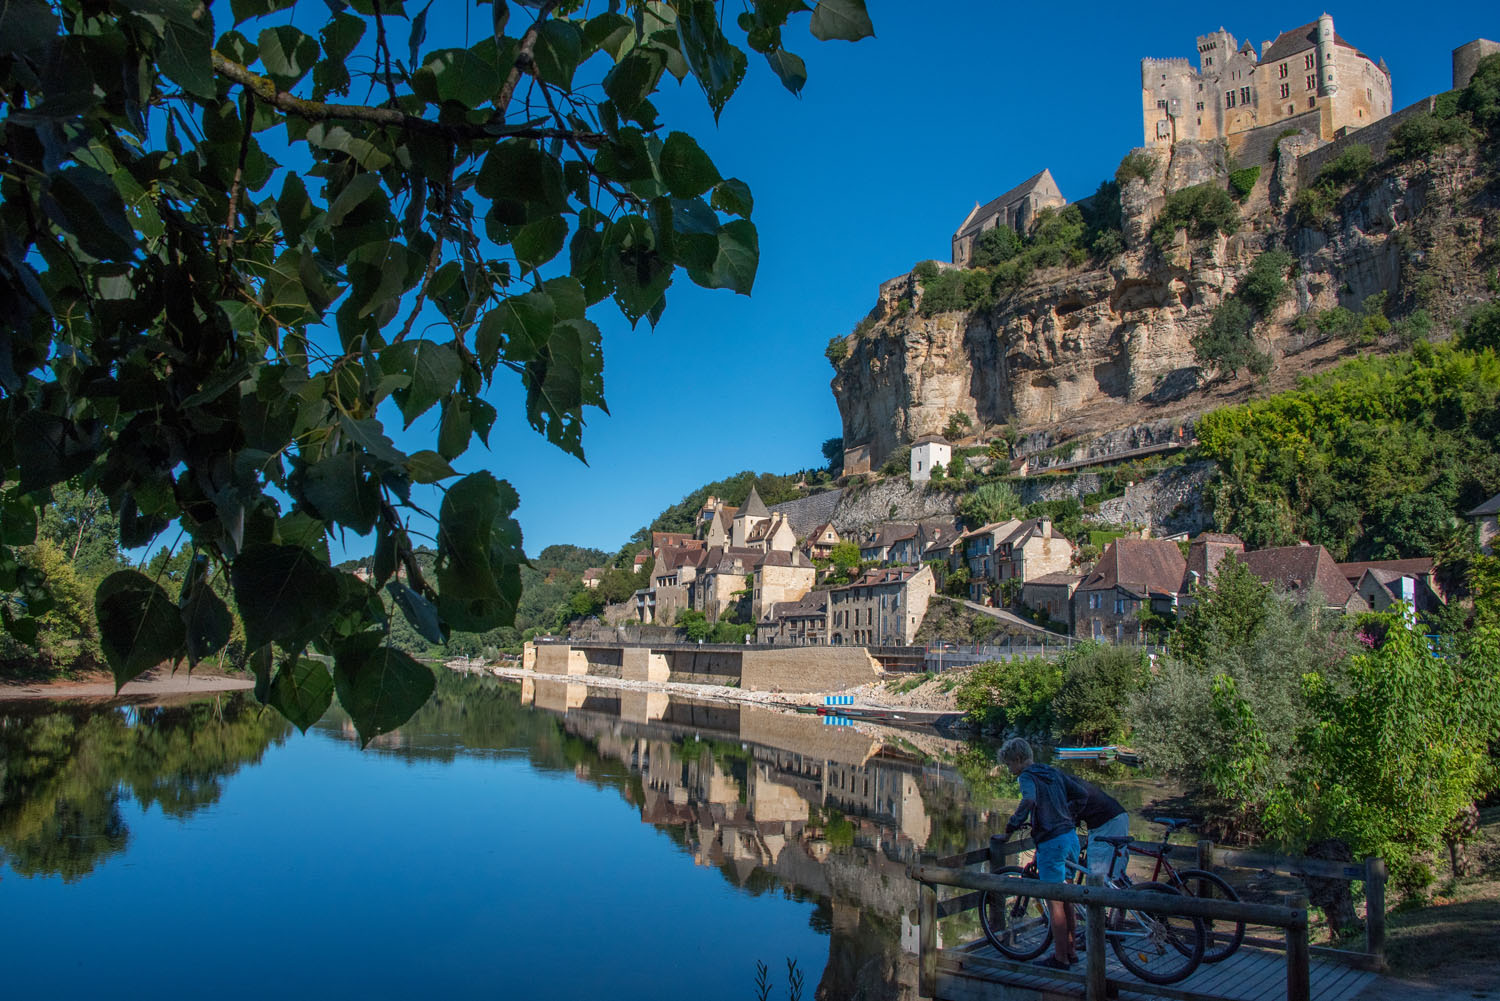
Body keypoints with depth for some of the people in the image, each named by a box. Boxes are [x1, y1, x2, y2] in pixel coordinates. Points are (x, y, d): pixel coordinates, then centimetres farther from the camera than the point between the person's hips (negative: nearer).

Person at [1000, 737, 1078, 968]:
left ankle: (1060, 958, 7)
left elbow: (1029, 800, -32)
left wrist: (1013, 823, -20)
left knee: (1054, 901, 1)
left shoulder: (1027, 776, -12)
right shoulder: (1053, 772, 13)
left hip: (1051, 843, -8)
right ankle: (1071, 950, 27)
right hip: (1071, 837, 8)